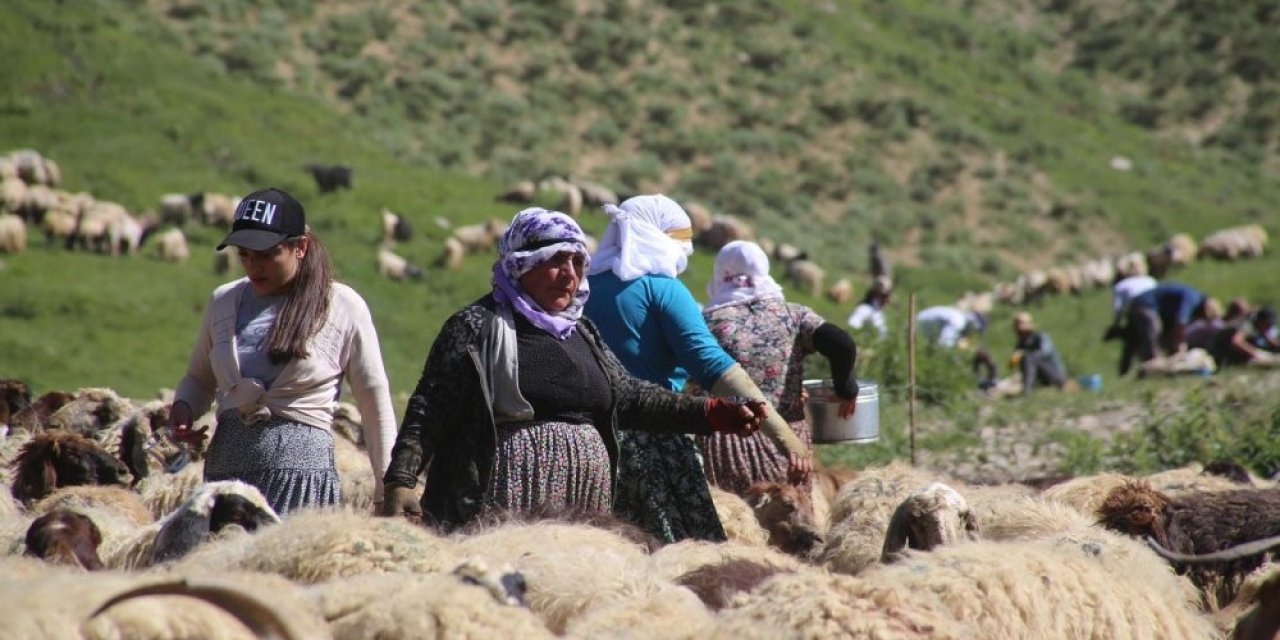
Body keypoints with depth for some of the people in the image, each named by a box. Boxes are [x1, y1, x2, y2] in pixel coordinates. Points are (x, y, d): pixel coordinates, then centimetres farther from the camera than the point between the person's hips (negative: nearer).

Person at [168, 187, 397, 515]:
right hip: (225, 467, 5)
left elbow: (375, 404, 6)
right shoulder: (223, 301, 13)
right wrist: (183, 407, 3)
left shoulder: (343, 307, 1)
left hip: (301, 466, -5)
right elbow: (199, 378, 27)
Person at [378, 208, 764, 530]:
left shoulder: (583, 333, 19)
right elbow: (429, 412, -6)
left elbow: (631, 397, 21)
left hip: (586, 508, 6)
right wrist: (400, 481, -17)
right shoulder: (478, 327, -1)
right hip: (504, 511, -6)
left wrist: (712, 414, 12)